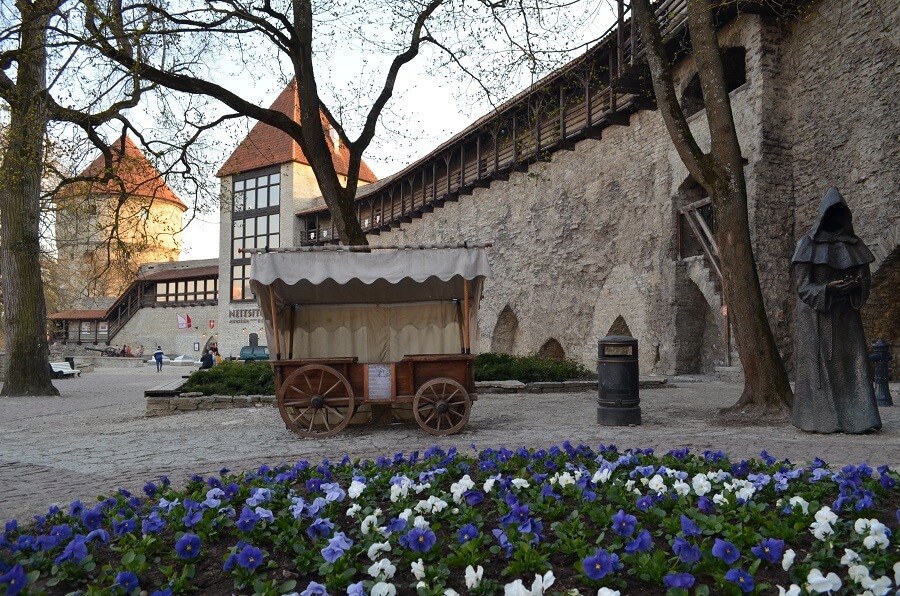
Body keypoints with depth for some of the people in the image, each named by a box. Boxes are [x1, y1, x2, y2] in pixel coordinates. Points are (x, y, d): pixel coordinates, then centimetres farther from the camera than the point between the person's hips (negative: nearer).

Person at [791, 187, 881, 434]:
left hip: (845, 314, 4)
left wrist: (857, 284, -16)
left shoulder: (853, 244, 10)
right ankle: (820, 419, -2)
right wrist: (828, 289, -24)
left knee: (851, 364, -2)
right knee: (818, 365, -5)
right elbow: (802, 286, -6)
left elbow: (864, 278, 8)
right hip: (816, 315, -3)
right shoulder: (808, 245, -1)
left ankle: (857, 418, -3)